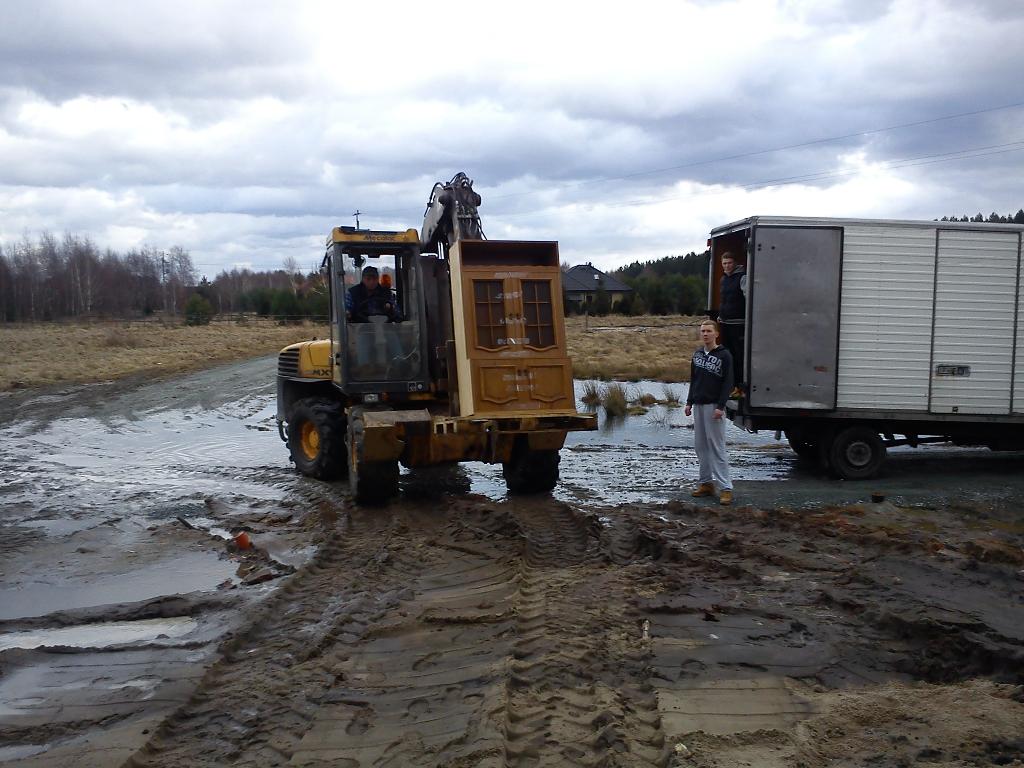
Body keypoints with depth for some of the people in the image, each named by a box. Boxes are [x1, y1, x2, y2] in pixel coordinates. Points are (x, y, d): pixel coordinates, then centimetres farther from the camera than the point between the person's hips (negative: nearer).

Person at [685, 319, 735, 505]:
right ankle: (706, 483, 16)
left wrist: (720, 406, -17)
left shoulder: (724, 355, -6)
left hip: (714, 406, -7)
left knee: (717, 447, -9)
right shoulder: (697, 354, 13)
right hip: (698, 406, 7)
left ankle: (725, 488, -9)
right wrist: (689, 402, 13)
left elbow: (728, 383, -10)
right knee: (700, 446, 8)